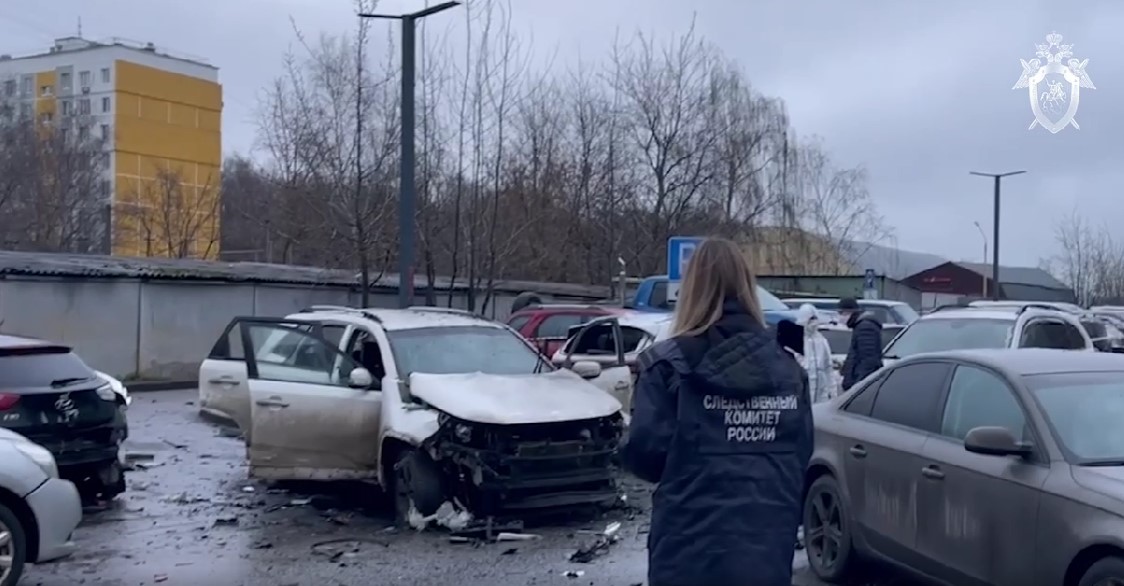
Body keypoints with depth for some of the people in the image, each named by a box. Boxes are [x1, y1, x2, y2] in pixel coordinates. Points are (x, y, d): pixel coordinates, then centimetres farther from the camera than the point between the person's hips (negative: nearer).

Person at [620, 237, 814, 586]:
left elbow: (645, 452, -12)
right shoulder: (787, 368, 6)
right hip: (768, 549, 5)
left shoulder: (671, 365, -9)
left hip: (690, 551, -4)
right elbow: (801, 453, 8)